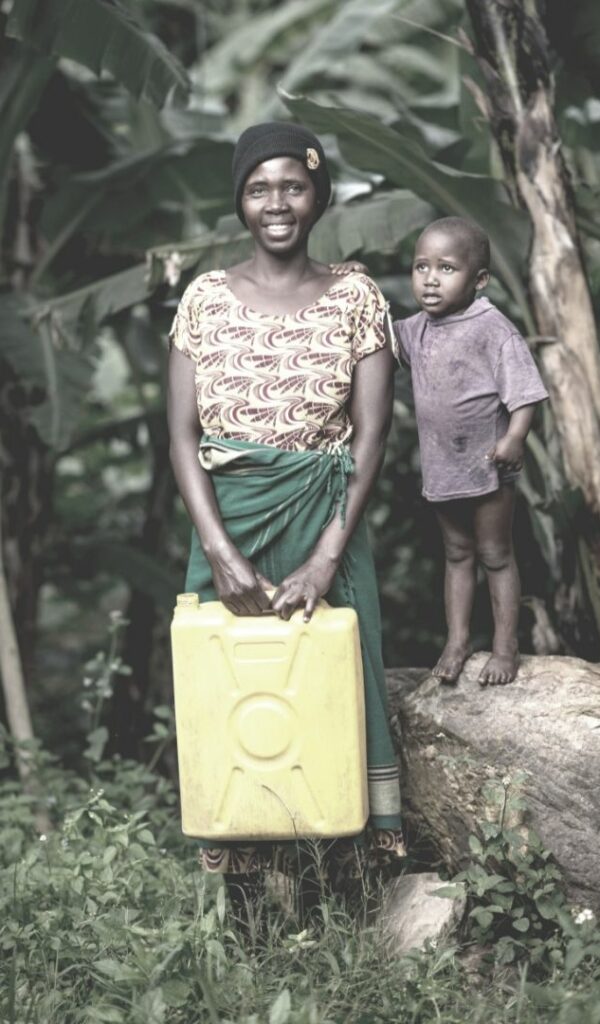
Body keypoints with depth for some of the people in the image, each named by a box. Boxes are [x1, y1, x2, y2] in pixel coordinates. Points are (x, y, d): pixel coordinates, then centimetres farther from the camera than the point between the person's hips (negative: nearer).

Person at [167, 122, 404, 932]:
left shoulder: (355, 298, 0)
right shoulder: (206, 297, 2)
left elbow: (371, 437, -4)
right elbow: (183, 436, -2)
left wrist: (327, 557, -13)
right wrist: (220, 551, -14)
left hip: (326, 523, 0)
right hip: (228, 522, 1)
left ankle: (357, 851, 15)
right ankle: (238, 875, 14)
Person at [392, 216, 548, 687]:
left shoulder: (493, 329, -18)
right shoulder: (417, 329, 2)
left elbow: (523, 388, -20)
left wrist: (514, 437, -34)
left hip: (487, 467, -6)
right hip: (441, 466, 6)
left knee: (496, 555, 7)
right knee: (457, 554, 17)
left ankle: (506, 647, 16)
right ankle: (458, 640, 27)